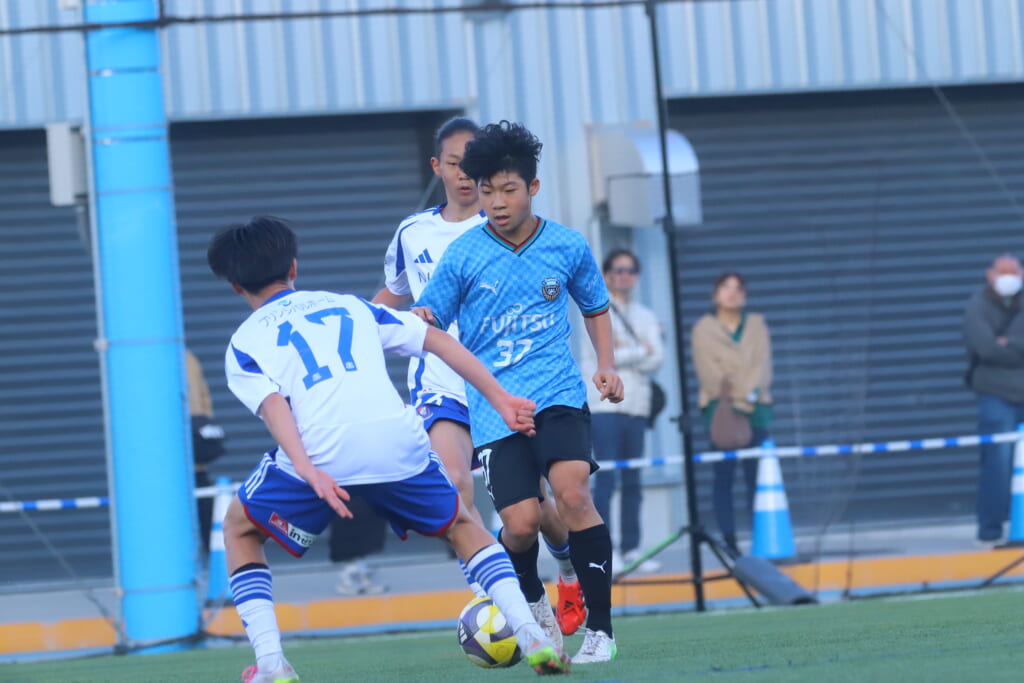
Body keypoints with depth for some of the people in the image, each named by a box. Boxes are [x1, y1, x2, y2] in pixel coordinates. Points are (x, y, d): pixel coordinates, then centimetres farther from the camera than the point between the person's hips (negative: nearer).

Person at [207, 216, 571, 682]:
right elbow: (439, 341, 22)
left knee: (240, 532, 23)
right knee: (462, 527, 27)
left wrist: (308, 471, -16)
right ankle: (533, 638, 9)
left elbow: (272, 405, -3)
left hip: (320, 451, -3)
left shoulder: (244, 342, 18)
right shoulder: (350, 306, 29)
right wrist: (500, 399, 21)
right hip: (398, 441, 3)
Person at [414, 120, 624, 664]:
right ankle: (533, 603, 24)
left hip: (558, 395, 0)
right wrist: (416, 320, -21)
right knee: (521, 523, -12)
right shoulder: (463, 255, -1)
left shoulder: (567, 247, 4)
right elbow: (428, 323, 2)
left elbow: (596, 307, 22)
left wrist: (606, 364, 8)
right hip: (494, 408, 0)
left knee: (573, 493, -24)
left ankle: (600, 628, -14)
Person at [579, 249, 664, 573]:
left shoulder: (646, 316, 17)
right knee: (606, 477, -10)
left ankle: (631, 549, 6)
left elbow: (656, 358, 3)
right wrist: (641, 351, 0)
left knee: (632, 481, 4)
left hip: (636, 405, 5)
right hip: (604, 404, -5)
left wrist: (625, 353, -9)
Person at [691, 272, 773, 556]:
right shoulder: (704, 328, 7)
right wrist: (734, 402, -10)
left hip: (755, 407, 2)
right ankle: (729, 541, -7)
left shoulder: (757, 325, 16)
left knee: (757, 476, -3)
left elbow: (762, 363, 6)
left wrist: (751, 394, -10)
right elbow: (707, 370, -2)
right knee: (724, 476, -6)